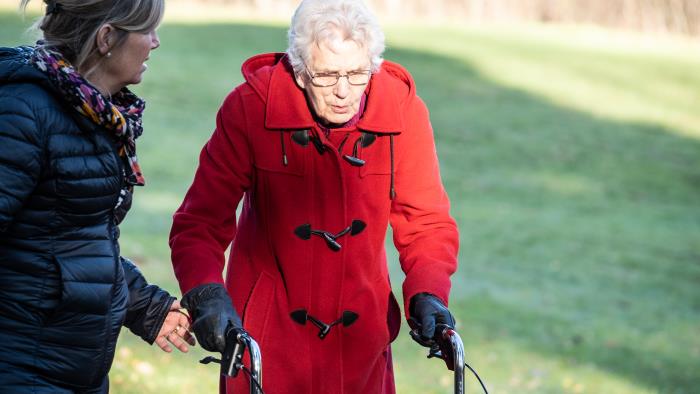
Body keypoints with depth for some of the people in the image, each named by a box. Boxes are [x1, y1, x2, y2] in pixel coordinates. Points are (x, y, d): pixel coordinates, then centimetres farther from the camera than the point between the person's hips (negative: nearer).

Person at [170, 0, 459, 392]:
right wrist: (206, 294, -33)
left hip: (361, 333, 2)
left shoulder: (403, 110, -12)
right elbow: (201, 221, -16)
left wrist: (428, 294, -22)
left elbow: (426, 222, -5)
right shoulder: (252, 106, -17)